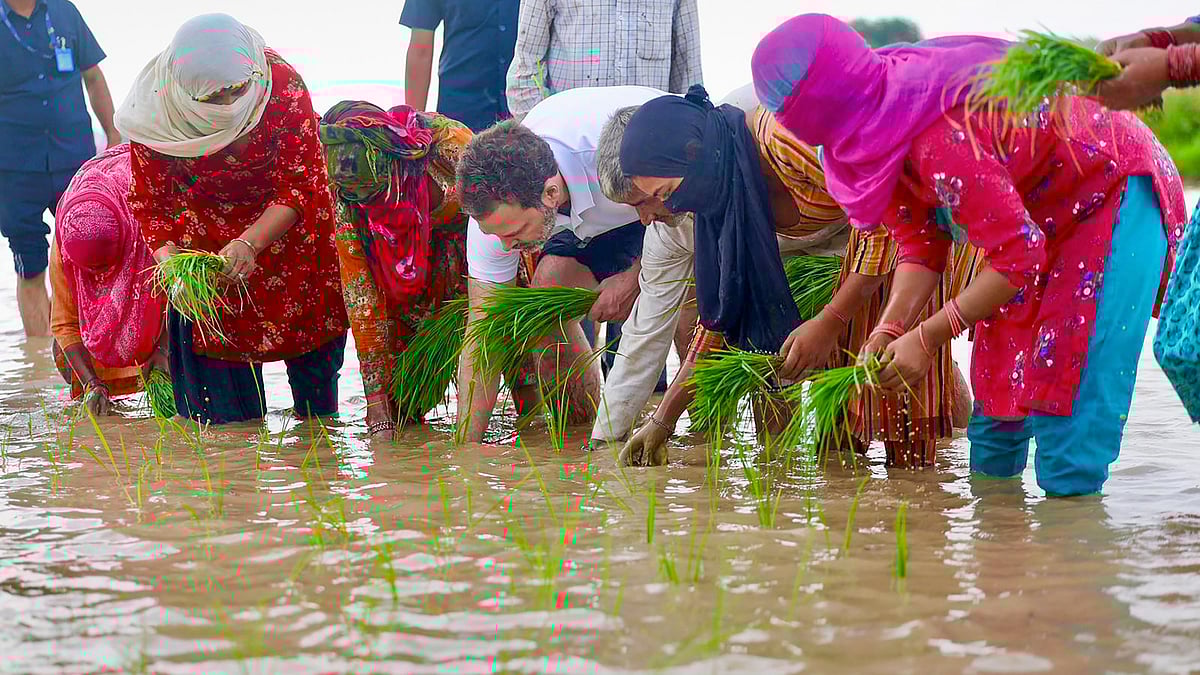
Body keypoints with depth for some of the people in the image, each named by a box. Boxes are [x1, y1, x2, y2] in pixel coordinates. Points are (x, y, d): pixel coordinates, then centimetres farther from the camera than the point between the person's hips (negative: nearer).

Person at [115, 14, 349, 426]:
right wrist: (168, 258, -32)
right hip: (205, 229, 0)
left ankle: (319, 421, 38)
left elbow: (298, 186, -27)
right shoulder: (156, 110, -26)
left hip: (284, 220, 0)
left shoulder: (283, 86, -31)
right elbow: (149, 200, -15)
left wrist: (249, 243, -40)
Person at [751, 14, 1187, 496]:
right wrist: (889, 330, -17)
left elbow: (1020, 256, -32)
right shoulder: (878, 135, -9)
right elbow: (921, 245, -3)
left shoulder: (941, 141, -38)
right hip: (1039, 209, 9)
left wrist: (927, 338, -27)